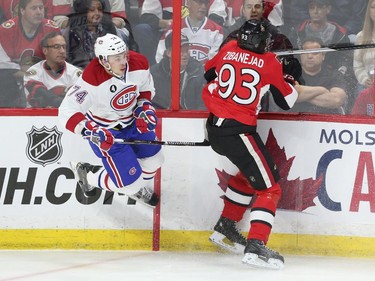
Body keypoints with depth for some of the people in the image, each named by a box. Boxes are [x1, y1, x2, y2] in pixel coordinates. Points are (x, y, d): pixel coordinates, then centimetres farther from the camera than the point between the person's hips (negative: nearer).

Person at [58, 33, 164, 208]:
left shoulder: (139, 64, -18)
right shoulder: (92, 79, -36)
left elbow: (146, 89, 5)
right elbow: (67, 112, -35)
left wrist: (145, 108, -11)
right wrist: (90, 130, -48)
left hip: (131, 121, 6)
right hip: (105, 132, -6)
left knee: (154, 159, 15)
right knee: (130, 182, -7)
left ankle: (137, 189, 45)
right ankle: (88, 176, 19)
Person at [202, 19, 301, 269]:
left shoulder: (228, 50, 6)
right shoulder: (270, 64, -6)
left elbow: (209, 72, 24)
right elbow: (287, 101, 5)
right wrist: (293, 79, 22)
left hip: (215, 127, 7)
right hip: (238, 131, -7)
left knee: (249, 174, 28)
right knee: (269, 188, -3)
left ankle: (225, 227, 32)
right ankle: (256, 246, -18)